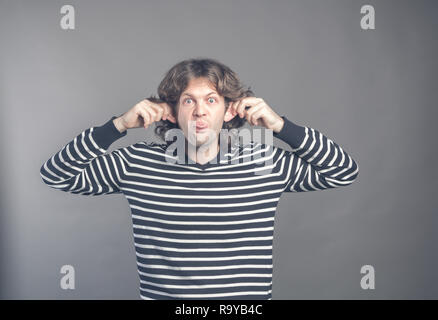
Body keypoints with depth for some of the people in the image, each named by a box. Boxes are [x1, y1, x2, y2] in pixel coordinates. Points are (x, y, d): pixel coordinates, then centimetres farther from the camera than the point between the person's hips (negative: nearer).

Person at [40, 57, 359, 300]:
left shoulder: (264, 161, -4)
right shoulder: (138, 162, -4)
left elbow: (346, 171, -1)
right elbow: (55, 173, 0)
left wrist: (282, 126, -11)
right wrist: (118, 125, -11)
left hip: (248, 299, 0)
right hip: (159, 293, 1)